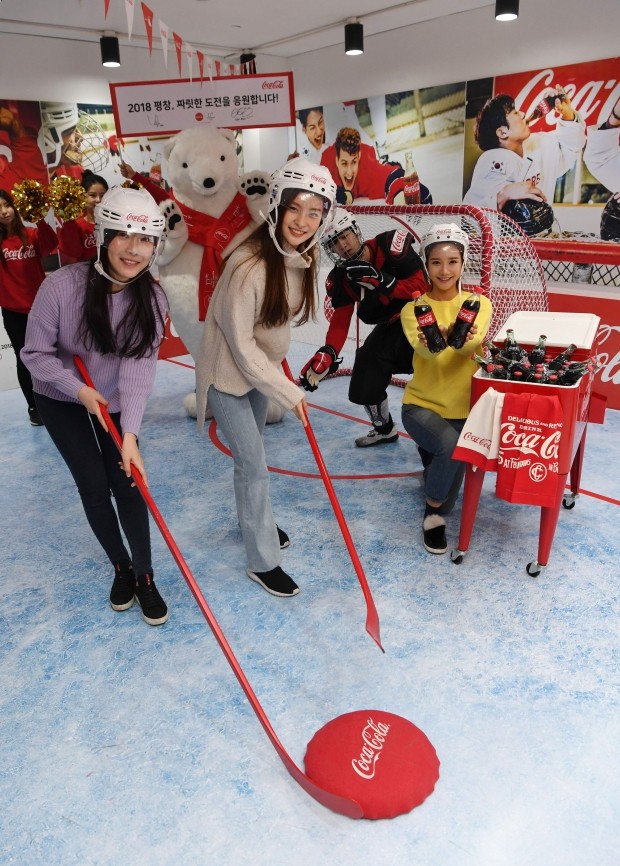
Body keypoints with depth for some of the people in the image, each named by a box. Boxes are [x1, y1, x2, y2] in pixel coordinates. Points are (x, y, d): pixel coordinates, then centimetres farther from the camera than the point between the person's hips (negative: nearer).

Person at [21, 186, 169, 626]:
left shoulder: (151, 297, -18)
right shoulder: (63, 285, -26)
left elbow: (140, 365, -25)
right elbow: (36, 353, -15)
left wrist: (130, 434, -33)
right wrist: (80, 390, -26)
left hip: (116, 402, 2)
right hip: (61, 398, -1)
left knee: (129, 485, -4)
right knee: (94, 486, -2)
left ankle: (145, 577, 16)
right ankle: (121, 567, 23)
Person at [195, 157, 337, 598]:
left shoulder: (304, 254, -7)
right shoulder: (249, 264, -31)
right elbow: (241, 344, -25)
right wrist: (289, 392, -20)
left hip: (263, 364, 7)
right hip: (229, 369, -7)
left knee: (252, 452, 23)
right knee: (254, 465, -2)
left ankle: (256, 522, 47)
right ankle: (264, 562, 16)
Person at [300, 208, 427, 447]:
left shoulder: (391, 245, -24)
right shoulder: (341, 278, -8)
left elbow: (420, 286, -24)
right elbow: (341, 319, -11)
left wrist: (381, 282, -34)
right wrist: (328, 352, -27)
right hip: (389, 327, 6)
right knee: (365, 382, 8)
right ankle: (385, 429, 33)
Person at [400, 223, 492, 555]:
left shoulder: (478, 304, -4)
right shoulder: (413, 309, -7)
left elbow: (473, 343, -28)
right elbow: (422, 349, -30)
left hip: (464, 407, 3)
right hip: (421, 404, -2)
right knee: (450, 444, -31)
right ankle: (435, 509, -2)